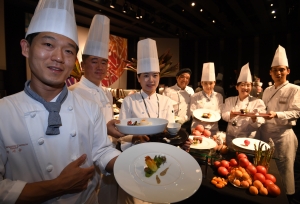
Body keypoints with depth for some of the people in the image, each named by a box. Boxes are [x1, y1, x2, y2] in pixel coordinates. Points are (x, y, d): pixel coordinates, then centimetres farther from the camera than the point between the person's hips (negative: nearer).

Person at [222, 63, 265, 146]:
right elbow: (224, 115, -2)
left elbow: (261, 123, -8)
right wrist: (231, 115, -23)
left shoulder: (258, 102, -2)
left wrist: (254, 118, -30)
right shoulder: (229, 100, 5)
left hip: (248, 138, -2)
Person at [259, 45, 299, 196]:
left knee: (284, 169, 4)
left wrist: (276, 115, -29)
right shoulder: (267, 91, 11)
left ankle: (287, 194, 24)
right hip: (265, 133, 5)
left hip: (283, 134, -5)